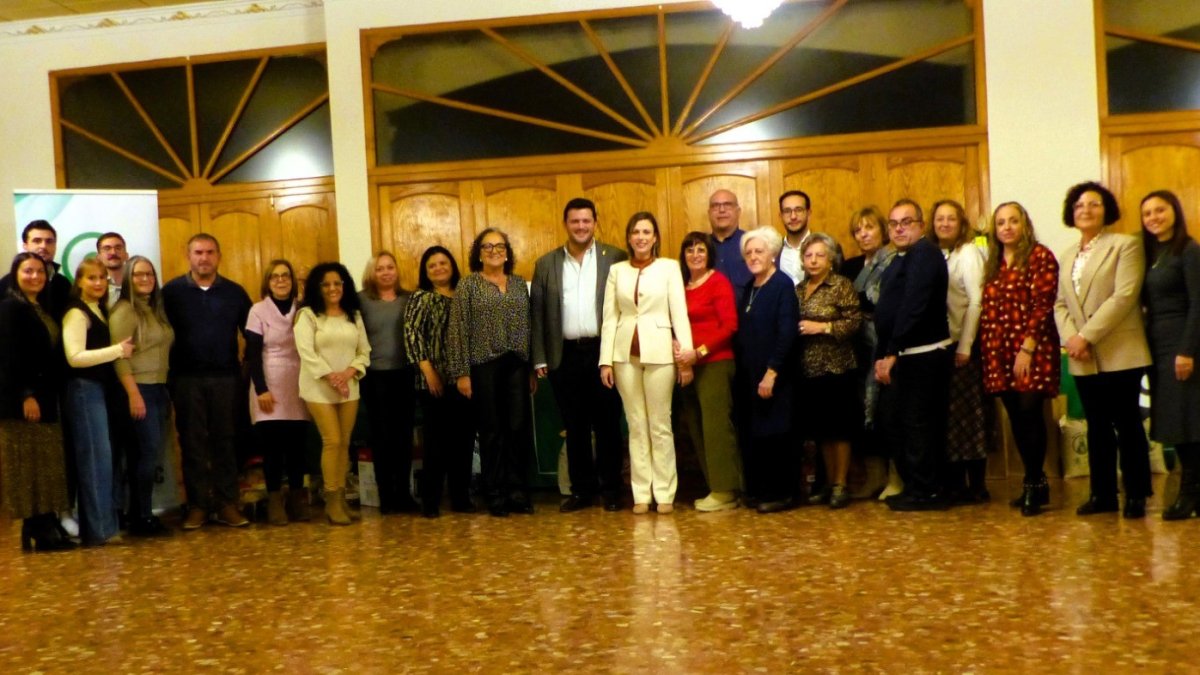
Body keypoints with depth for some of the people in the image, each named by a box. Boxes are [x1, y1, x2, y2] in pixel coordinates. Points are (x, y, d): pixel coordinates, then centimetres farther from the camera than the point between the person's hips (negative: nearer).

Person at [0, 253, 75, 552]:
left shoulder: (43, 310, 16)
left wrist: (45, 396, 11)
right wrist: (25, 395, -22)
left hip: (45, 399, 9)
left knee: (45, 468, 9)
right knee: (29, 468, -4)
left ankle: (45, 528, 14)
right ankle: (39, 531, -1)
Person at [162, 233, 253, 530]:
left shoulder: (234, 292, 5)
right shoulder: (172, 291, 1)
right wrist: (168, 374, -3)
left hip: (226, 378, 1)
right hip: (187, 379, -1)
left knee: (225, 442, 5)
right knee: (192, 444, 5)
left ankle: (227, 505, 11)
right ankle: (197, 505, 12)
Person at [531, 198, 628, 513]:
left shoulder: (615, 258, 1)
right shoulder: (546, 264, 8)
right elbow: (537, 314, 6)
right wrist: (540, 359, 1)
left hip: (604, 351, -2)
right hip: (565, 355, 2)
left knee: (607, 424, 5)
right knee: (574, 426, 8)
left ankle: (611, 489, 14)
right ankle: (582, 489, 17)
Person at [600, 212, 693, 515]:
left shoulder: (669, 268, 3)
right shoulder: (617, 271, 9)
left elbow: (680, 314, -1)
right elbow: (609, 317, 6)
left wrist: (687, 357, -7)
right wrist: (605, 361, 0)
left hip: (659, 352, -2)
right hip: (625, 353, 2)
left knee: (660, 425, 2)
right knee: (636, 425, 6)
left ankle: (664, 493, 9)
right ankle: (641, 493, 12)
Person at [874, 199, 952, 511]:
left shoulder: (924, 254, -10)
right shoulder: (901, 260, 20)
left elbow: (913, 308, -20)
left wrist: (891, 353, -20)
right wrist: (881, 356, 12)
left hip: (923, 355, -10)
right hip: (901, 356, 10)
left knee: (918, 424, -5)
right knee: (892, 420, 12)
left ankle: (925, 492, 4)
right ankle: (913, 486, 22)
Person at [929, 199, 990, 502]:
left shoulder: (969, 252, -2)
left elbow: (975, 301, -8)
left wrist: (965, 346, -12)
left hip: (962, 344, -5)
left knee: (967, 412, -1)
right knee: (945, 414, 5)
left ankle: (976, 485, 6)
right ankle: (953, 483, 13)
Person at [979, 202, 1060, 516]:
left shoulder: (1040, 257, -3)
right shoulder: (993, 263, 17)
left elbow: (1043, 305, -11)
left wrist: (1027, 348, -17)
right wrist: (987, 351, 8)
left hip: (1032, 351, -6)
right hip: (1000, 352, 6)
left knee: (1029, 413, -10)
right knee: (1016, 418, 7)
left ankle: (1033, 485, 1)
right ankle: (1036, 484, 18)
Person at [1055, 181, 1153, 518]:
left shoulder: (1125, 245, -2)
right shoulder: (1067, 256, 17)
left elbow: (1124, 295, -13)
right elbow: (1060, 304, 12)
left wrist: (1087, 336, -17)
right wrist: (1070, 338, -7)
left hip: (1120, 354, -5)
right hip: (1083, 360, 5)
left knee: (1128, 425, 1)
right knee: (1097, 427, 10)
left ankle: (1136, 495, 10)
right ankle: (1102, 493, 17)